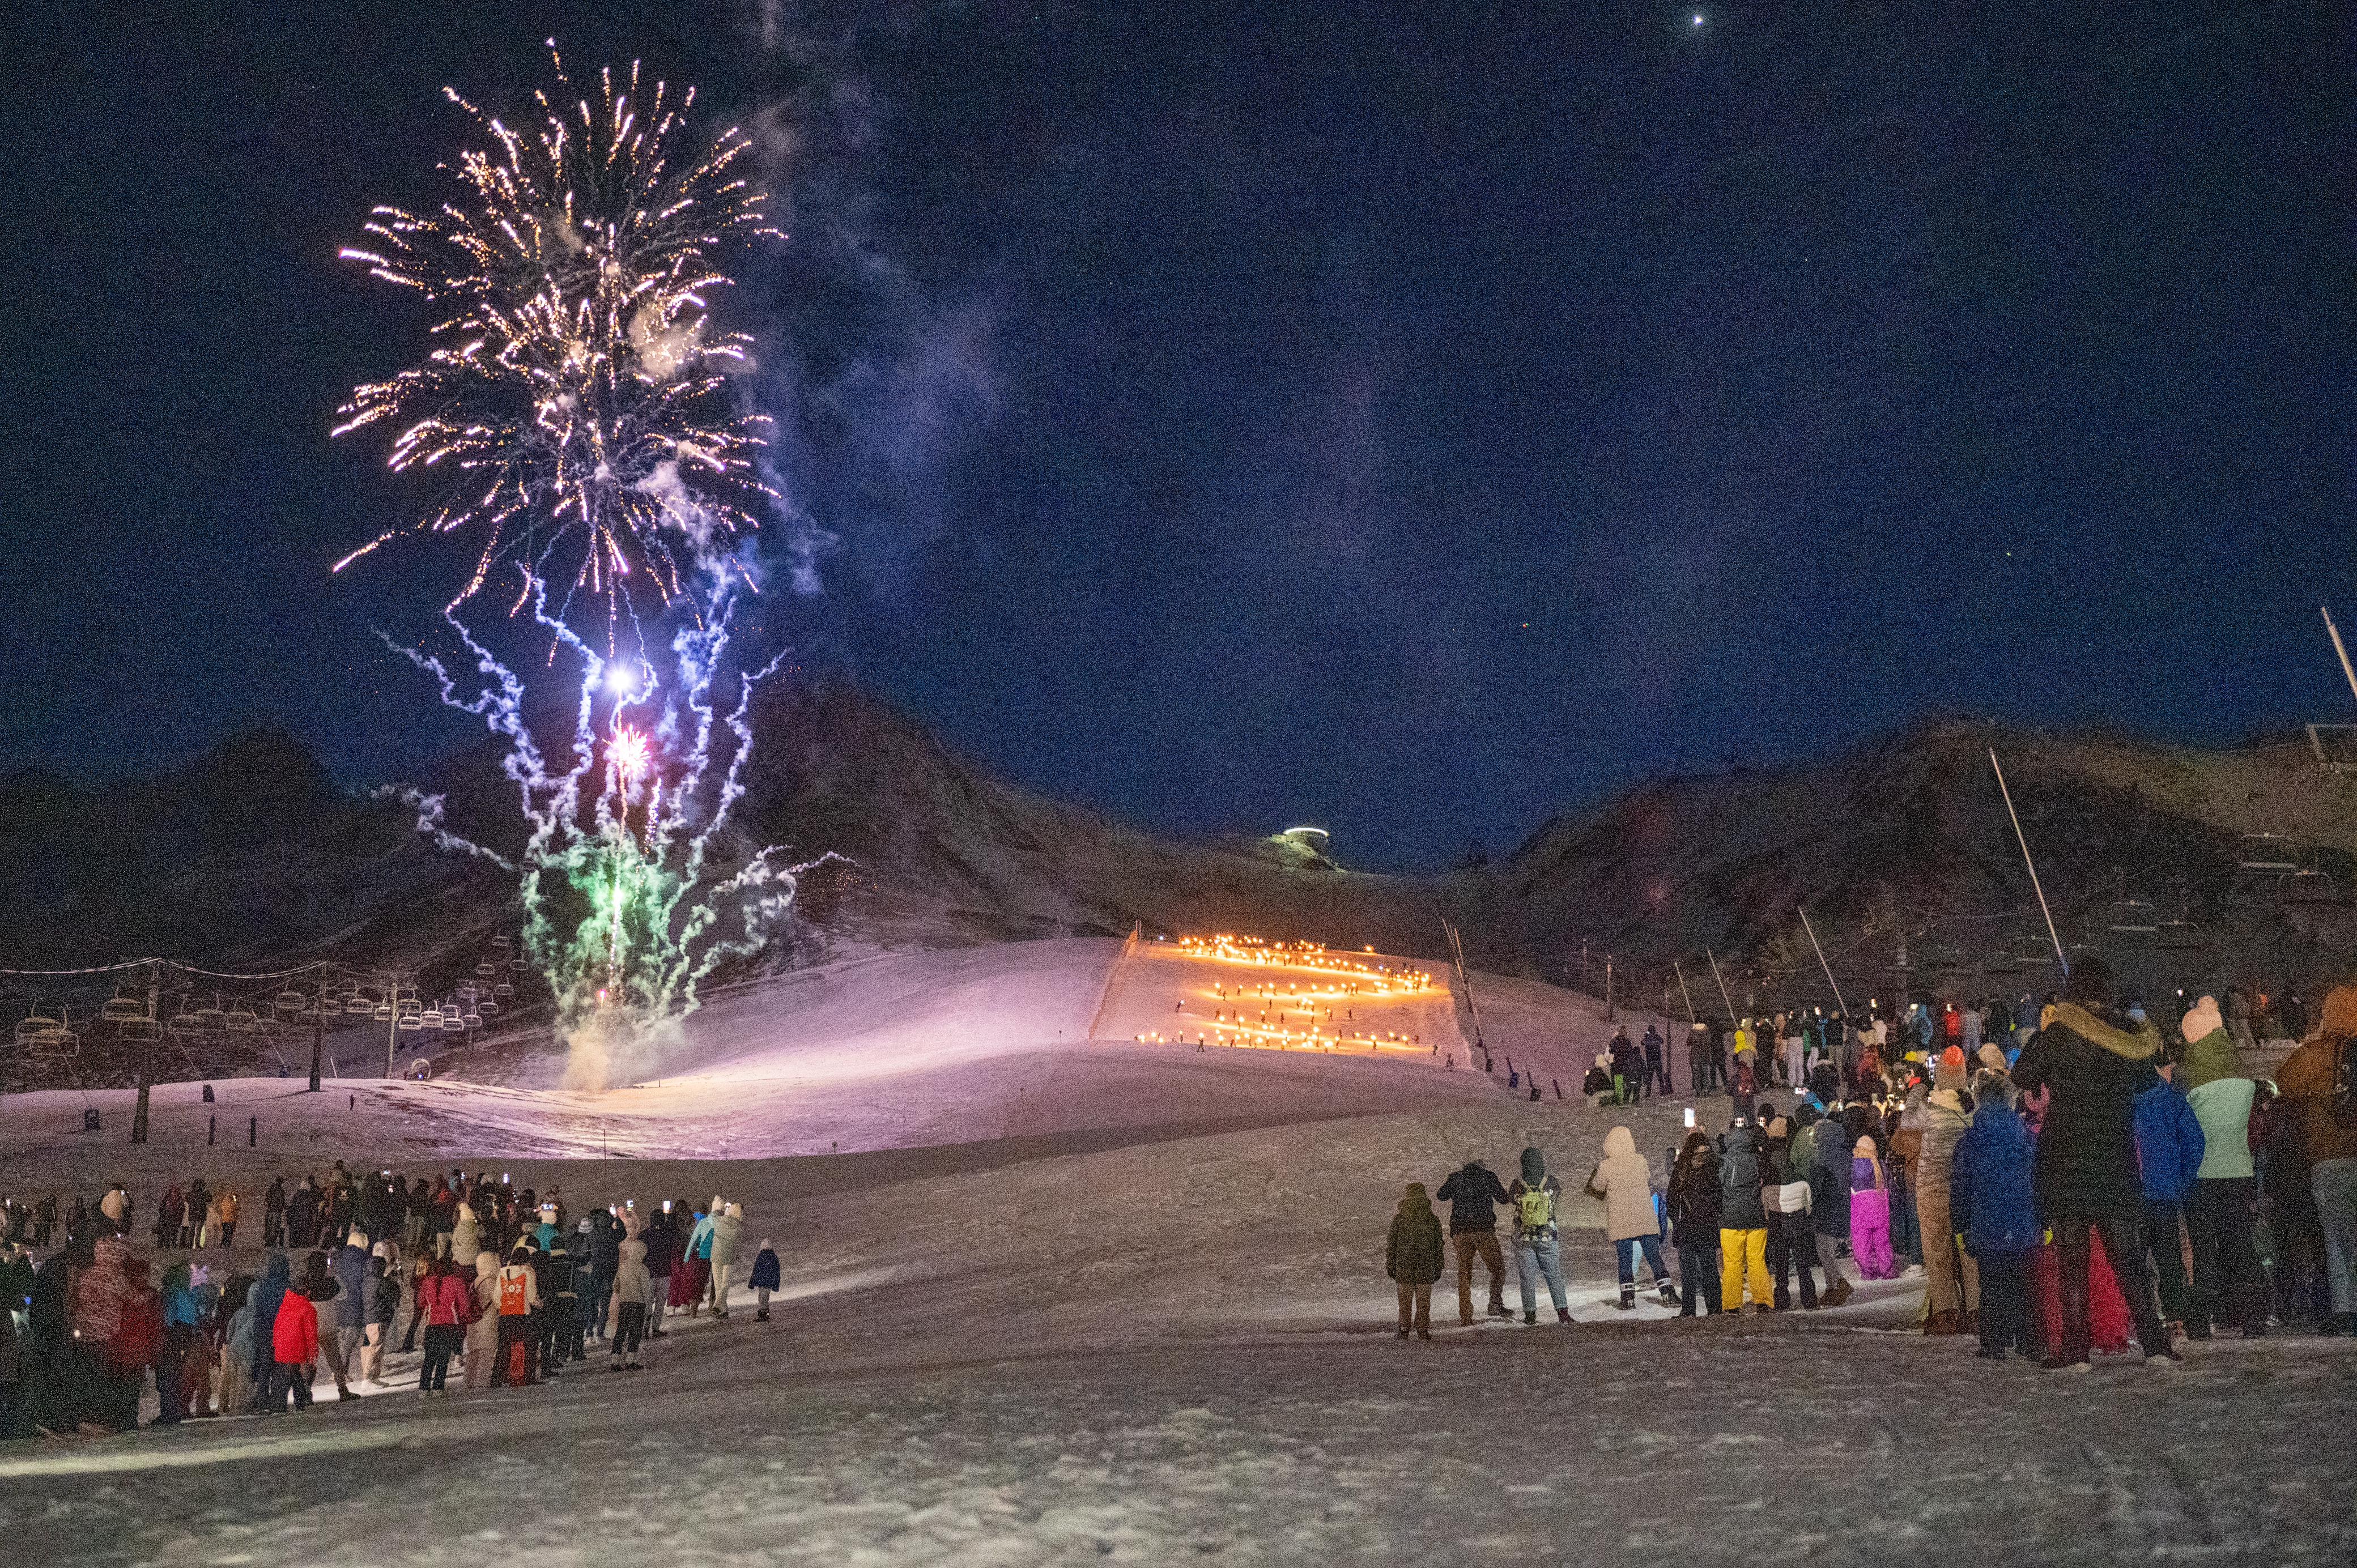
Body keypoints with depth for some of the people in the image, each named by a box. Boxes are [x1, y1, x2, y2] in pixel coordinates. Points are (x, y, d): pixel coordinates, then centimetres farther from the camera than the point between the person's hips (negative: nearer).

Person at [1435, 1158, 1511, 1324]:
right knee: (1498, 1269, 8)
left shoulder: (1455, 1177, 13)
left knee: (1464, 1273, 9)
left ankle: (1465, 1316, 5)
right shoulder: (1488, 1176, 6)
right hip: (1484, 1229, -3)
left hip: (1460, 1232, 3)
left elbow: (1441, 1196, 27)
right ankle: (1495, 1305, -10)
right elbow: (1503, 1198, 14)